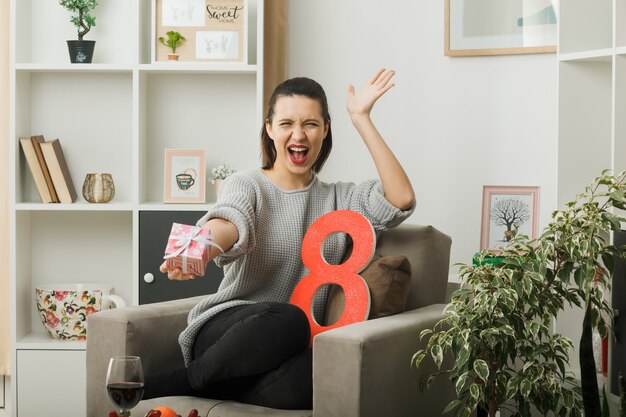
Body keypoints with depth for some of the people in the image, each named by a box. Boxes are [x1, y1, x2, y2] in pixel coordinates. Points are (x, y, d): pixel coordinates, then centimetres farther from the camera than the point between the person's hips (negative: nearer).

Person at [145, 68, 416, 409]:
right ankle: (193, 377, -12)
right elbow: (229, 222, -20)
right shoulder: (246, 186, 4)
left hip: (287, 346, 3)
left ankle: (170, 386, -14)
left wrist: (361, 120, -1)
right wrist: (200, 250, -46)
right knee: (288, 320, -40)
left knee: (313, 380, -37)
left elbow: (401, 199, -2)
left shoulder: (339, 199, 16)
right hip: (227, 327, -3)